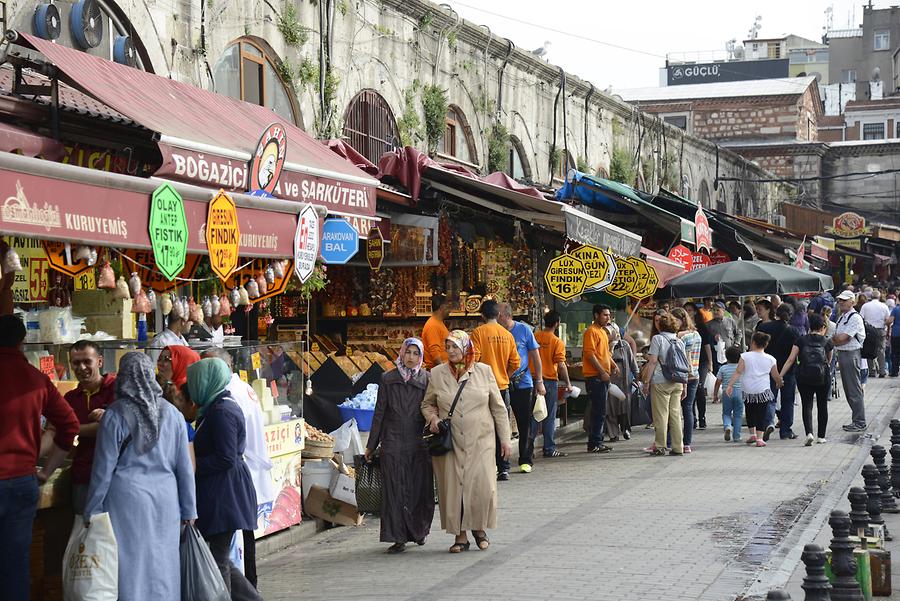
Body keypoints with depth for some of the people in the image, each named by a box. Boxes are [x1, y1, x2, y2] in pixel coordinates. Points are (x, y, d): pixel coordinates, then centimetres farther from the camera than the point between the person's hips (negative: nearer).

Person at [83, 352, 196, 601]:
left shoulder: (116, 414, -6)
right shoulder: (171, 413, 3)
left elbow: (104, 468, -4)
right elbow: (184, 466, 8)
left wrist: (91, 512, 4)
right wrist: (188, 512, 15)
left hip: (127, 498, -3)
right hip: (165, 498, 3)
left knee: (130, 565, 1)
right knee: (162, 566, 9)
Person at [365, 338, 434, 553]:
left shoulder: (427, 379, 4)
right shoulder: (388, 379, 6)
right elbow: (379, 413, 8)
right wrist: (371, 445, 9)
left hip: (419, 443, 0)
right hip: (393, 443, 0)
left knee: (420, 489, 5)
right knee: (394, 490, -3)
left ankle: (419, 531, 26)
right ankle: (398, 538, 0)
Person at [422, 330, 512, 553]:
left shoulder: (484, 371, 4)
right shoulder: (437, 374, 5)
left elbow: (498, 407, 8)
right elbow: (427, 404, 16)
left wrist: (505, 439, 6)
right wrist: (433, 417, -6)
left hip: (480, 441, -1)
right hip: (450, 442, 1)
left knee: (482, 487, -8)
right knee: (453, 487, -2)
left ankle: (479, 529, 14)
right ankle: (460, 536, 10)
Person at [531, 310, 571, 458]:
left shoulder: (534, 336, 2)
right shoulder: (557, 342, -10)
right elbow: (561, 365, -13)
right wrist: (568, 383, -4)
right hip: (550, 380, -4)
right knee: (549, 417, 4)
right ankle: (549, 448, 7)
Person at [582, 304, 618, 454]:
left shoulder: (602, 332, 20)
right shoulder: (591, 331, -11)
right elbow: (590, 354, -19)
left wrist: (614, 365, 12)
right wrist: (602, 372, -20)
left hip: (603, 376, 10)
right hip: (595, 376, -10)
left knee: (600, 412, 12)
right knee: (599, 412, -10)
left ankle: (597, 442, 17)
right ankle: (594, 444, -8)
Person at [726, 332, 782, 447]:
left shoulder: (745, 356, -5)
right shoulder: (771, 359, 0)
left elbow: (738, 372, -10)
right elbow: (776, 376, 11)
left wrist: (730, 385, -8)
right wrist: (779, 383, 32)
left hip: (747, 391, 0)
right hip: (763, 391, 0)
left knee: (750, 412, 20)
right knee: (761, 414, 5)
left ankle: (752, 434, 22)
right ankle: (759, 438, 0)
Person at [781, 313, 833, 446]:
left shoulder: (801, 340, 3)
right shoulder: (827, 342, 5)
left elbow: (790, 360, -2)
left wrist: (780, 376, -1)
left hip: (804, 377, -1)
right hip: (823, 377, 1)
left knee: (807, 405, 2)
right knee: (822, 405, 15)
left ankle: (809, 433, -18)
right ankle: (821, 436, 20)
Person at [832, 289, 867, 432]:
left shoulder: (855, 318, -14)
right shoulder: (842, 317, 16)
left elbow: (842, 338, -19)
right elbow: (838, 339, 14)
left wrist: (833, 339, -2)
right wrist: (837, 340, -6)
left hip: (851, 355, -10)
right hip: (842, 354, 10)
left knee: (855, 391, -5)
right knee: (848, 390, 14)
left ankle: (860, 423, 0)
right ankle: (856, 420, 22)